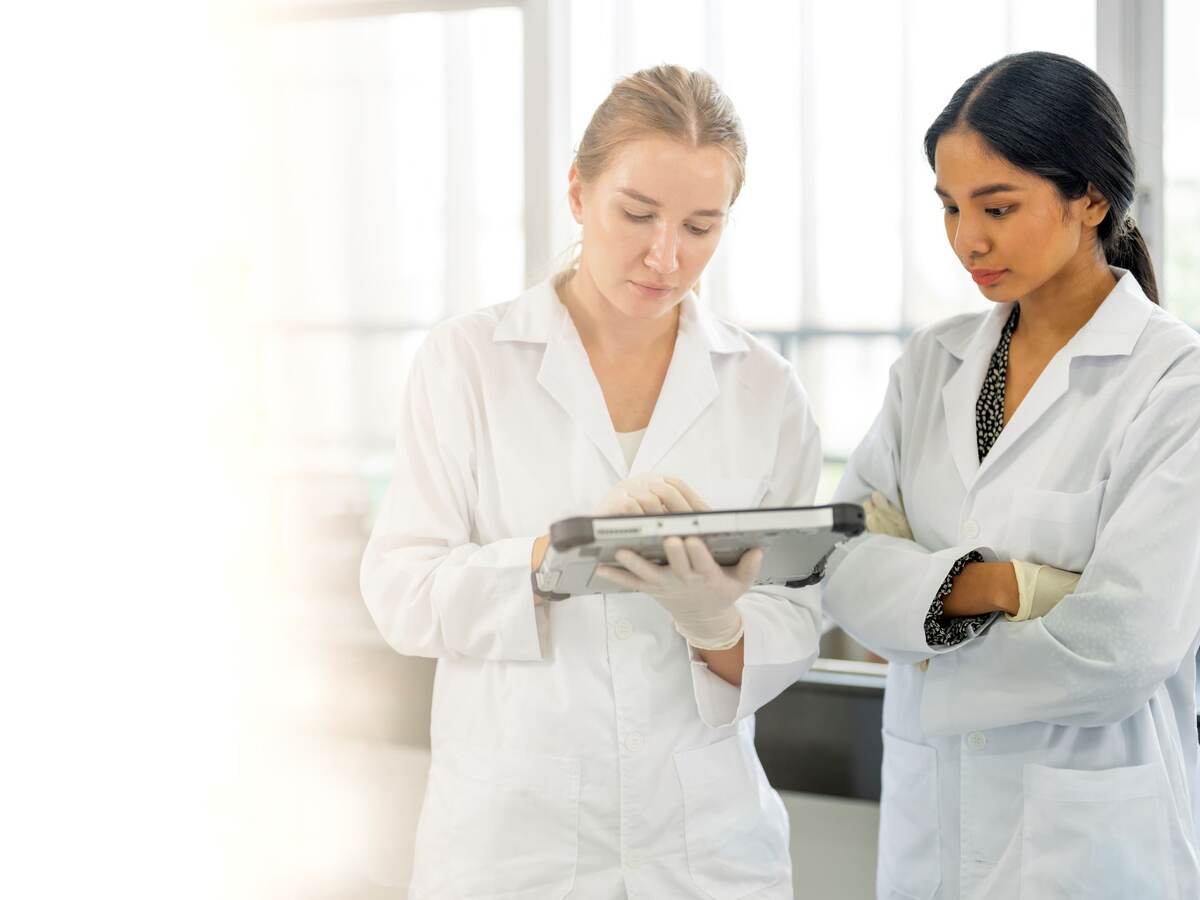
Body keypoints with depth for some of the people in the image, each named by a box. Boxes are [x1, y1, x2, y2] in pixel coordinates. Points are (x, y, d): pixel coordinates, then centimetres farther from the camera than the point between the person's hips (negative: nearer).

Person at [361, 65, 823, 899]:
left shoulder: (765, 389, 1)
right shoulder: (468, 359, -4)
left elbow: (795, 627, 0)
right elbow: (401, 593, -10)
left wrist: (719, 628, -21)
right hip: (509, 830, -2)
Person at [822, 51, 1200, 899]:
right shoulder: (933, 363, 5)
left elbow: (1124, 640, -19)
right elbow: (846, 563, -4)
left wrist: (927, 647, -8)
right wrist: (1002, 586, -20)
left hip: (1088, 828, -5)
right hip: (930, 805, 5)